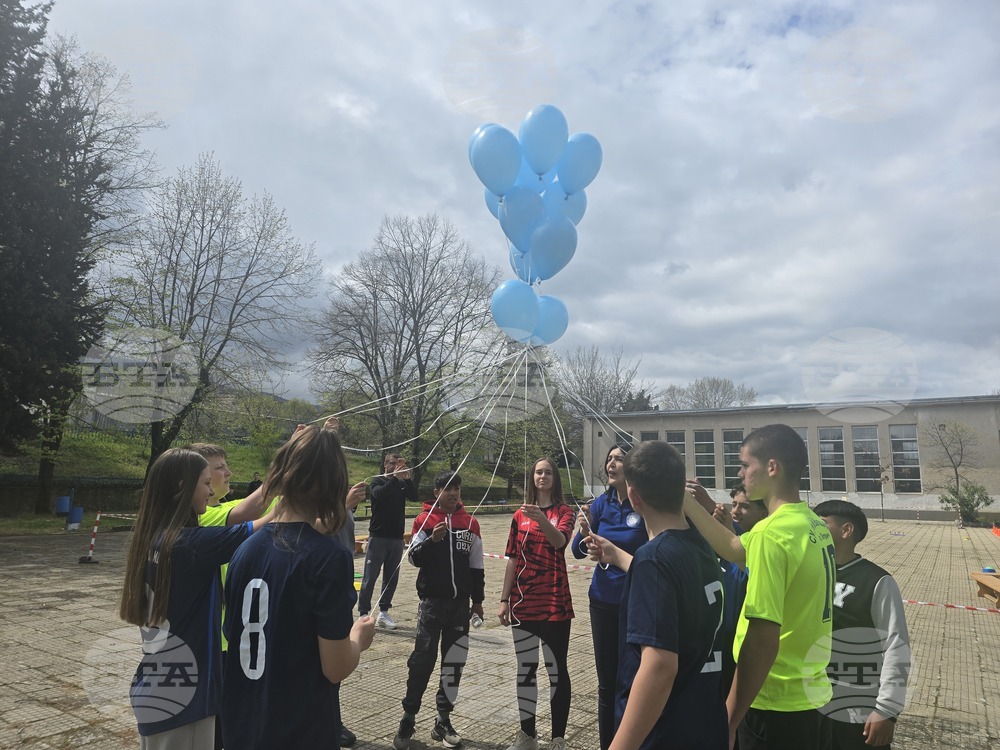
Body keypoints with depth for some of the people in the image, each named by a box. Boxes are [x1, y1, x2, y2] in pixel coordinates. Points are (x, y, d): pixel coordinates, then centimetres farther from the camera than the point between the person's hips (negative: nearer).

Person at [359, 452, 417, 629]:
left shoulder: (402, 484, 10)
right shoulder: (377, 481, 0)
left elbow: (414, 497, -7)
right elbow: (379, 494, -21)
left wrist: (407, 479, -19)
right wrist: (395, 478, -28)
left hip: (397, 537, 4)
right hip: (378, 536, -4)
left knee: (391, 578, 8)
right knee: (370, 577, -1)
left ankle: (383, 612, 18)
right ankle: (363, 614, 6)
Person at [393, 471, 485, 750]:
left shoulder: (470, 523, 5)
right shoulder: (425, 519, -4)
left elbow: (476, 566, 10)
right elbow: (414, 557, -10)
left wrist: (477, 600, 12)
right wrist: (432, 540, -27)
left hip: (461, 601, 3)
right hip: (432, 600, -3)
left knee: (454, 660, 8)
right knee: (423, 659, -3)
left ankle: (443, 720, 21)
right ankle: (408, 719, 12)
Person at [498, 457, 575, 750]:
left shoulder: (563, 511, -1)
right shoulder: (520, 514, 7)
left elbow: (560, 541, -23)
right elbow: (512, 558, 8)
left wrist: (541, 519, -41)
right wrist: (504, 599, 6)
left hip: (555, 602, -3)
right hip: (523, 602, 3)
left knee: (557, 670, 3)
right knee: (525, 670, 12)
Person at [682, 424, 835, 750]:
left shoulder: (771, 533, -24)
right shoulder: (815, 525, 3)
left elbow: (763, 640, -25)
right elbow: (734, 549, 15)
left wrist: (728, 720, -18)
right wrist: (689, 504, 13)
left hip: (776, 704, -8)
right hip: (810, 695, 8)